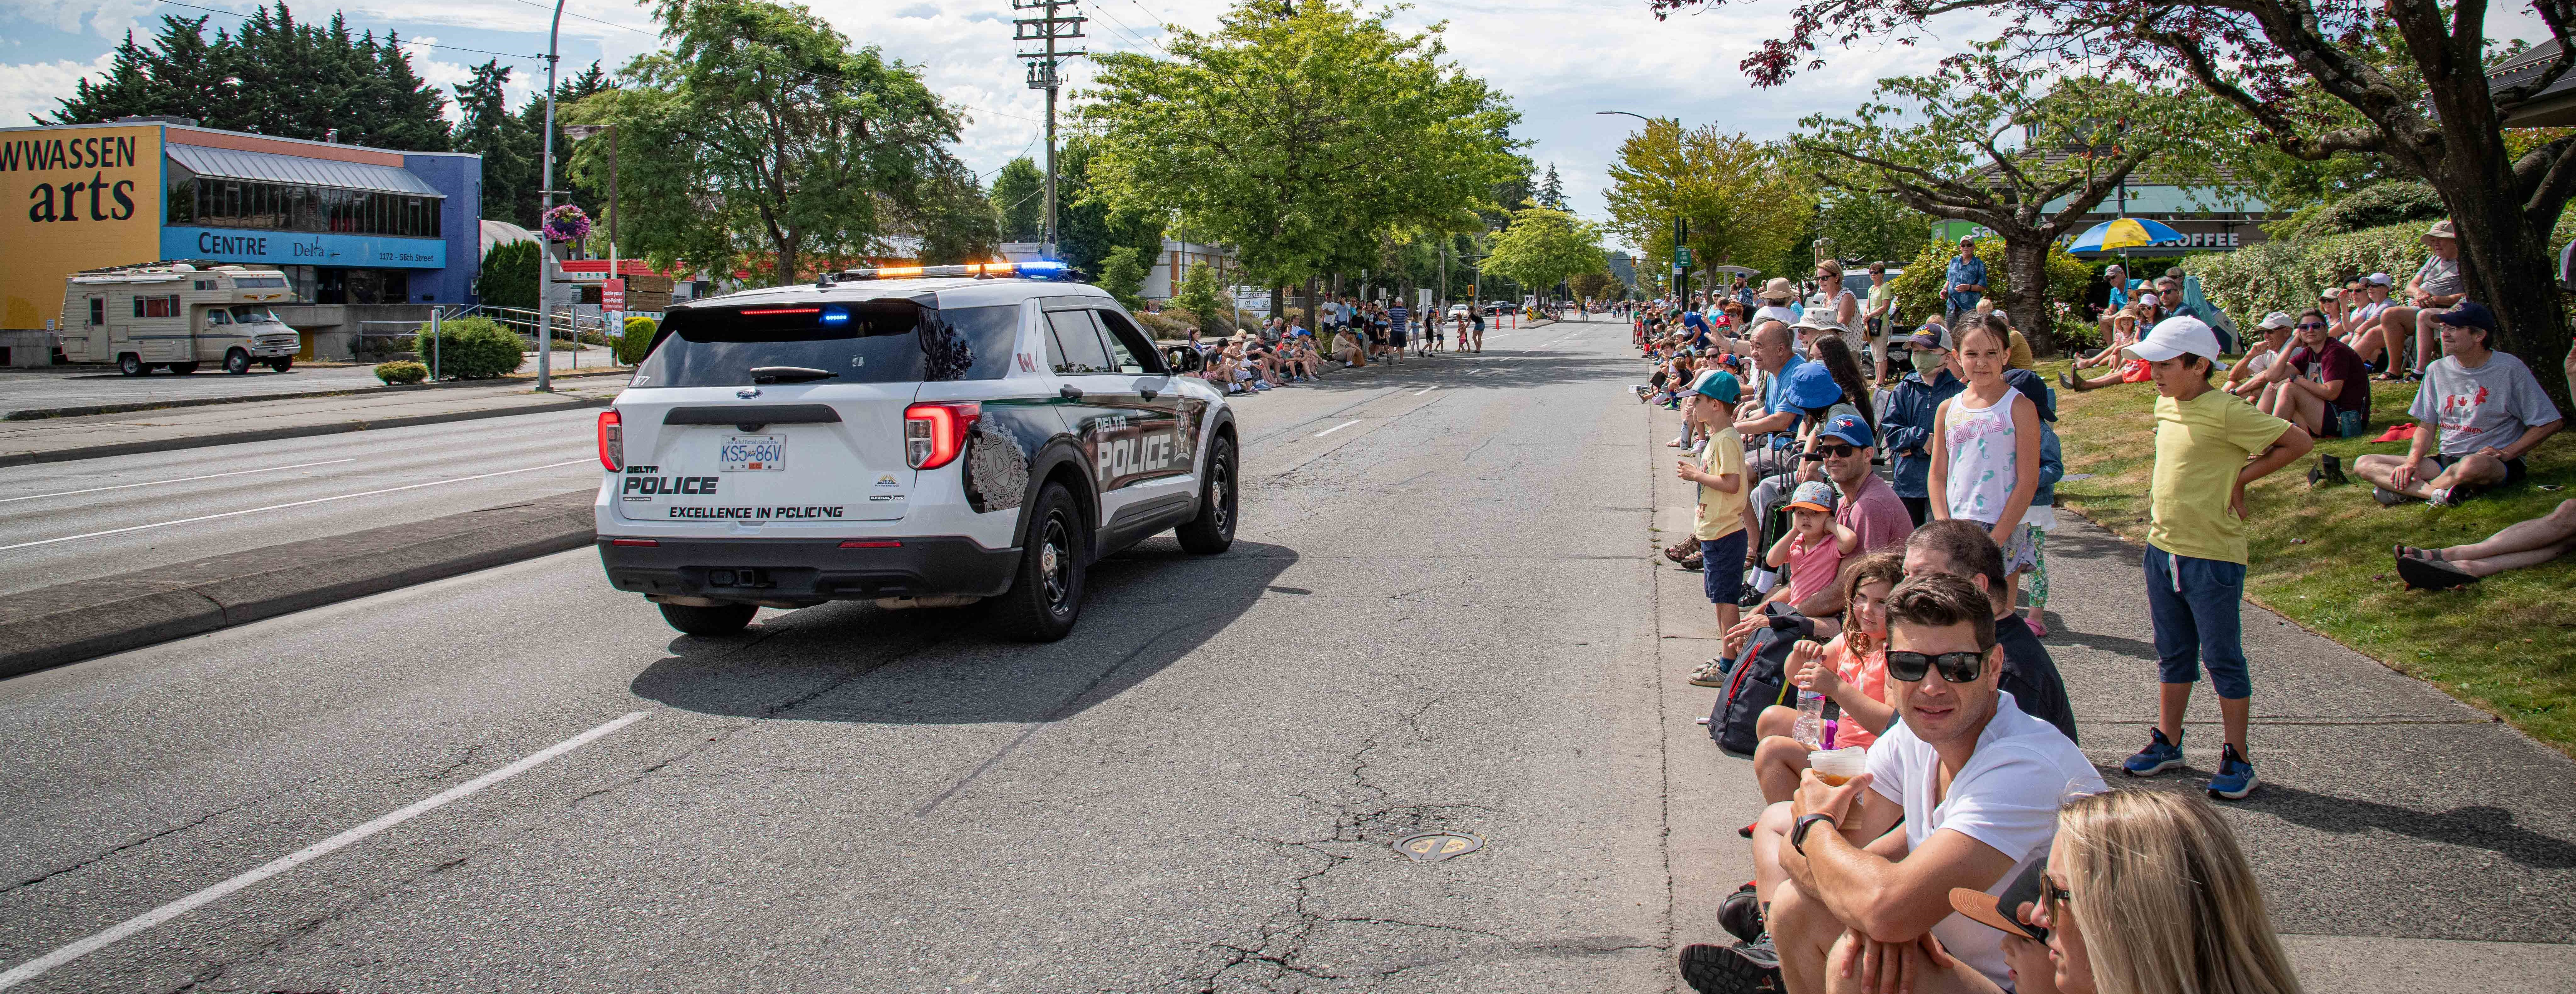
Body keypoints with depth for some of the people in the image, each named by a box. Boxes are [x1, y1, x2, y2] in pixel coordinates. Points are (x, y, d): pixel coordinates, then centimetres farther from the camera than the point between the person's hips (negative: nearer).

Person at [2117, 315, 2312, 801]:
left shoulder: (2226, 412, -17)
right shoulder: (2166, 404, 7)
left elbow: (2298, 442, -17)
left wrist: (2241, 477, -12)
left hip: (2212, 555, -7)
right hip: (2162, 547, 8)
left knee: (2222, 658, 2)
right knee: (2172, 654, 17)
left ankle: (2236, 759, 12)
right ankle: (2167, 742, 29)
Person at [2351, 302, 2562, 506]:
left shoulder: (2509, 369, -5)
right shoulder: (2437, 370, 9)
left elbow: (2550, 423, -4)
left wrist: (2506, 453, -12)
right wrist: (2412, 462, -6)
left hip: (2496, 463, -5)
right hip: (2446, 459, 5)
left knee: (2473, 465, -44)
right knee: (2363, 464, -12)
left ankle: (2408, 491, -17)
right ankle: (2438, 493, -32)